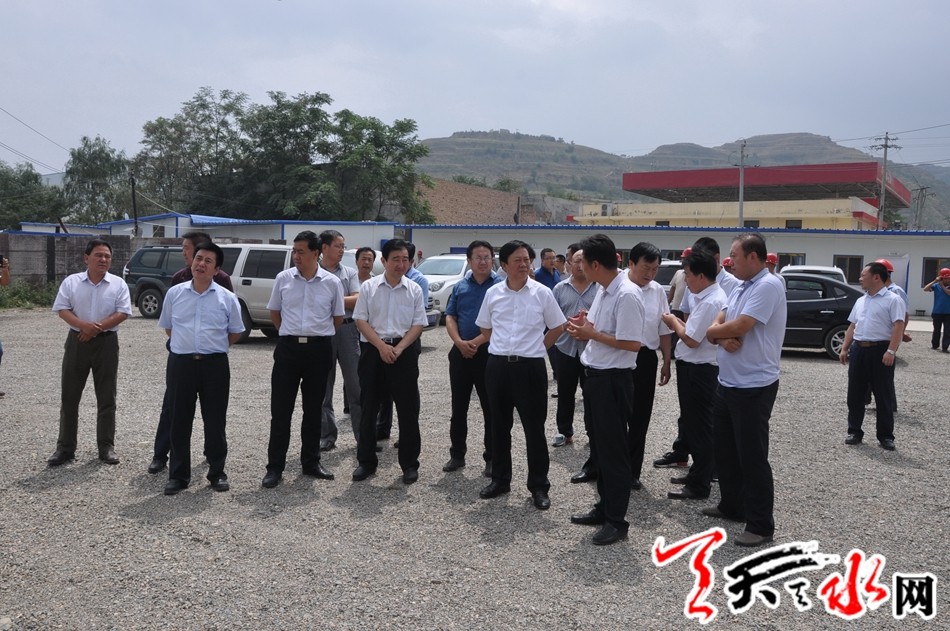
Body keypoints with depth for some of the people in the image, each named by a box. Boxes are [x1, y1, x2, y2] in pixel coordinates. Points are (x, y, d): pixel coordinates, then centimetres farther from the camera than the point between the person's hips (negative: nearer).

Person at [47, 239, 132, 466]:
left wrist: (97, 328, -16)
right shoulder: (71, 282, 2)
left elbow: (123, 313, -6)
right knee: (69, 397, 5)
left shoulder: (118, 284, 0)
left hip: (106, 343, -1)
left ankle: (106, 446, 13)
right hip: (77, 341, 1)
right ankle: (65, 447, 14)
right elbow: (62, 309, -3)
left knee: (106, 398, 4)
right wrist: (83, 325, -19)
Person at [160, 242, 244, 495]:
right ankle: (178, 475, 16)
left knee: (215, 421, 5)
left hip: (215, 364, -1)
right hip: (181, 363, 1)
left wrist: (213, 347, 9)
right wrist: (185, 344, 11)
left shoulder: (227, 298, 1)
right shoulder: (174, 293, 5)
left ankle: (217, 473, 18)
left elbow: (235, 332, 10)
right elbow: (168, 327, 16)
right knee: (180, 421, 6)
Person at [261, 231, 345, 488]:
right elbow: (274, 312, 14)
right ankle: (275, 467, 8)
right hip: (288, 348, 0)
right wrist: (292, 333, 12)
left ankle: (311, 462, 23)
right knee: (280, 409, 0)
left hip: (319, 349, 0)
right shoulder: (283, 279, 1)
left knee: (313, 409, 11)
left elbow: (338, 318, 9)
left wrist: (318, 334, 11)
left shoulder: (332, 282, -1)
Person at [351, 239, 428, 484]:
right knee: (368, 407, 7)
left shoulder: (414, 290, 3)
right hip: (373, 350, 0)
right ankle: (366, 461, 20)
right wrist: (381, 346, -13)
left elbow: (418, 325, 1)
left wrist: (398, 348, -13)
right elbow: (361, 321, -1)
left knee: (407, 409, 4)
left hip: (405, 351, 0)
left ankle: (409, 463, 15)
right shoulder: (369, 287, 2)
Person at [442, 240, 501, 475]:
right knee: (459, 407, 11)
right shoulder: (459, 287, 10)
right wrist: (460, 343, -11)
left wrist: (476, 342, -16)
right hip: (460, 354, 4)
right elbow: (450, 318, 6)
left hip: (489, 353, -4)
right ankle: (457, 454, 23)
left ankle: (491, 458, 14)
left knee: (491, 409, 3)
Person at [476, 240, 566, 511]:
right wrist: (503, 348, 10)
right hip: (498, 365, 3)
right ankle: (500, 479, 26)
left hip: (530, 367, -3)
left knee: (534, 428, 3)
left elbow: (557, 327, 6)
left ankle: (539, 486, 13)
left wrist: (535, 348, 5)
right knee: (499, 426, 12)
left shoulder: (542, 293, -3)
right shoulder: (493, 293, 4)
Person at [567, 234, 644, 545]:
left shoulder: (627, 295, -20)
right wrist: (585, 326, -1)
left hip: (613, 379, -10)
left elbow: (633, 343, -23)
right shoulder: (603, 290, 8)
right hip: (596, 374, 10)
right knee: (598, 445, 18)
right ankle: (604, 507, 31)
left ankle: (617, 520, 11)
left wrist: (592, 334, -17)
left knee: (613, 450, 0)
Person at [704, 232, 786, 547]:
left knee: (752, 456, -3)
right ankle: (731, 505, 35)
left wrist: (714, 331, -4)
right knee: (725, 449, 19)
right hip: (727, 383, 10)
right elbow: (718, 325, 9)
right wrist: (723, 338, -15)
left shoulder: (768, 286, -17)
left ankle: (761, 525, 8)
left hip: (754, 386, -10)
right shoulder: (740, 289, 13)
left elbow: (738, 327, -24)